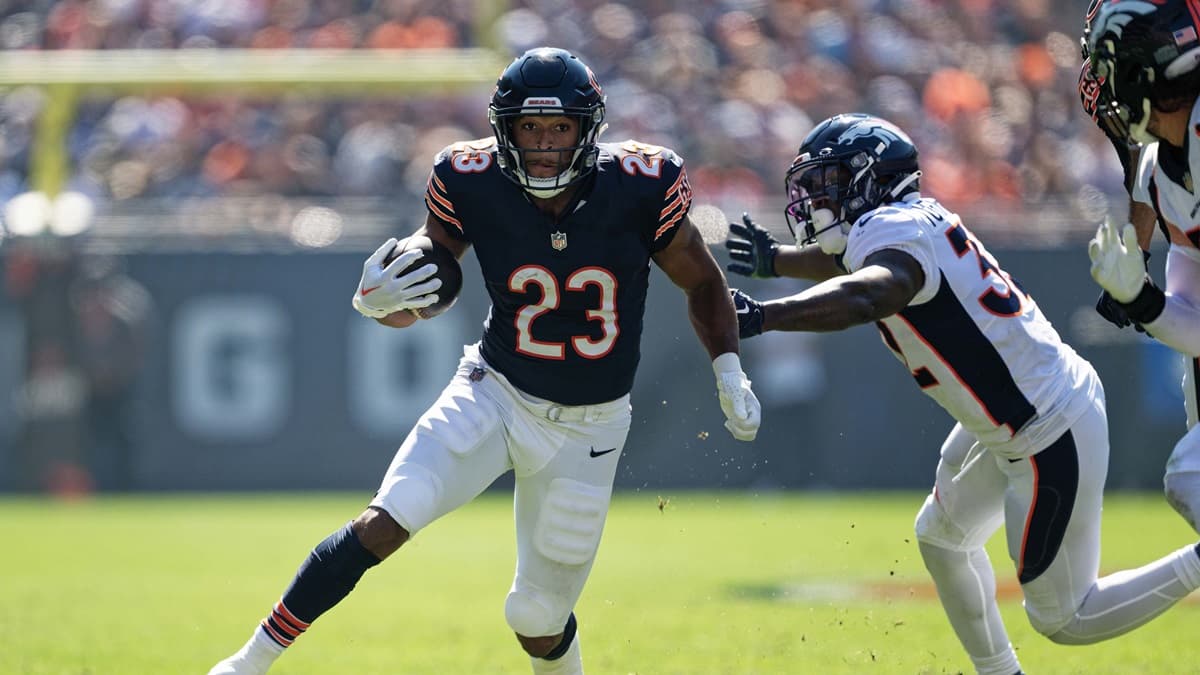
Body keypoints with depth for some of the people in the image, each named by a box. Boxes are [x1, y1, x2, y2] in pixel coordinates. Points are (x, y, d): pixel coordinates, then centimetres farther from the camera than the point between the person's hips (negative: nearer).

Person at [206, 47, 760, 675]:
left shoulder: (639, 188, -17)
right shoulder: (473, 184, -16)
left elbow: (702, 282, 2)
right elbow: (421, 293, -4)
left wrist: (728, 371, -6)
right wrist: (378, 302, -25)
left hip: (586, 430, 0)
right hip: (495, 394, 0)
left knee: (539, 621, 6)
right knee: (386, 522, -22)